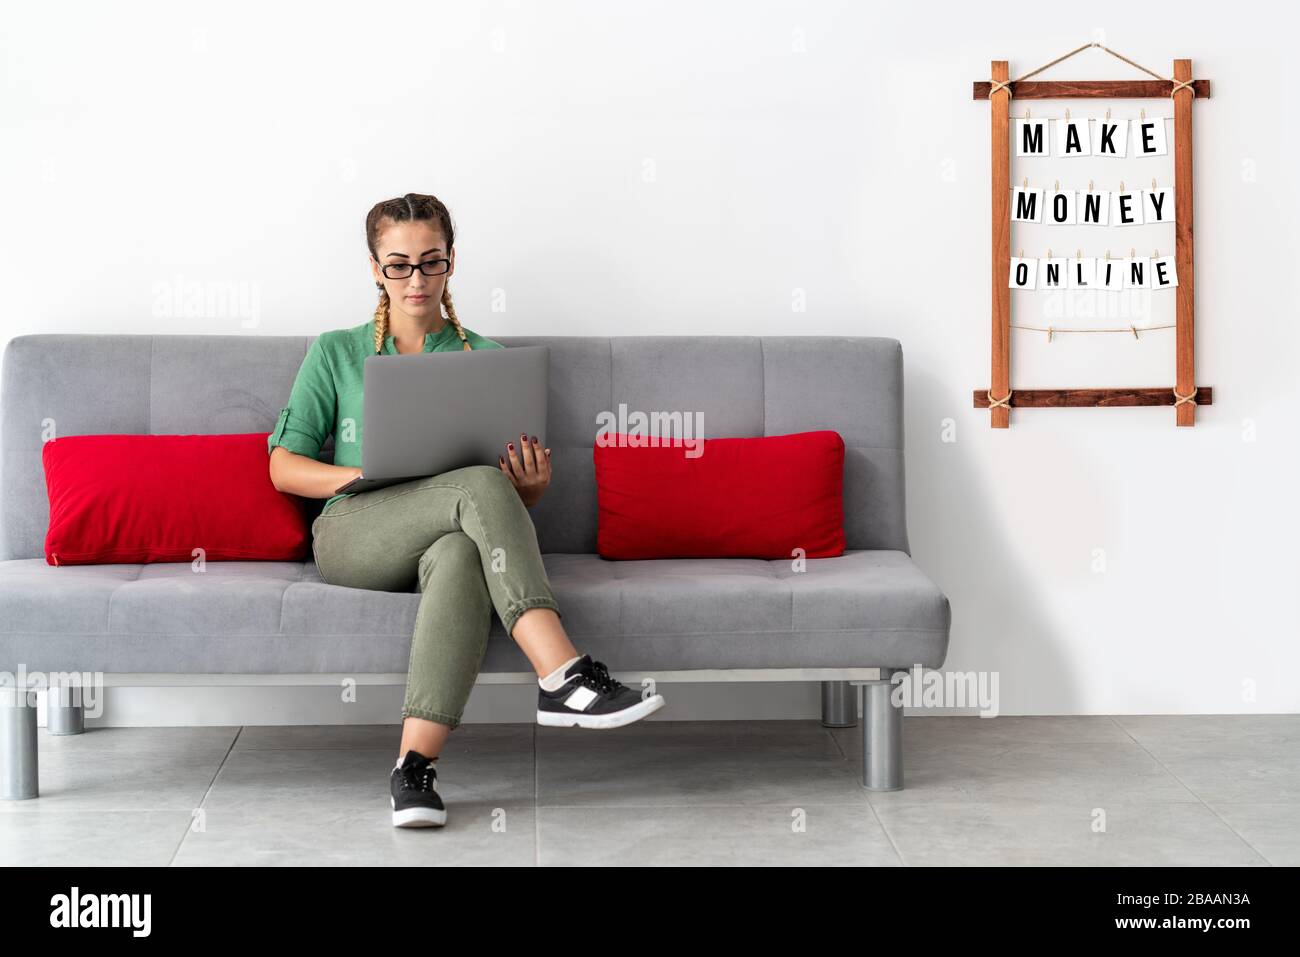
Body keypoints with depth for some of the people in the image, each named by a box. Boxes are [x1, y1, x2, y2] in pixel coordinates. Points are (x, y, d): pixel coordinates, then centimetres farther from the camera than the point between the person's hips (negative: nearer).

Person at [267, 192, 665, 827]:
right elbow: (283, 466, 11)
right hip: (351, 534, -1)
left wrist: (533, 486, -7)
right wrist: (356, 476, -9)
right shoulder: (336, 353, 18)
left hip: (450, 538, 1)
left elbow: (518, 493, 19)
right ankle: (561, 675, -45)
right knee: (479, 487, -35)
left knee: (460, 555, -41)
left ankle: (415, 764, -51)